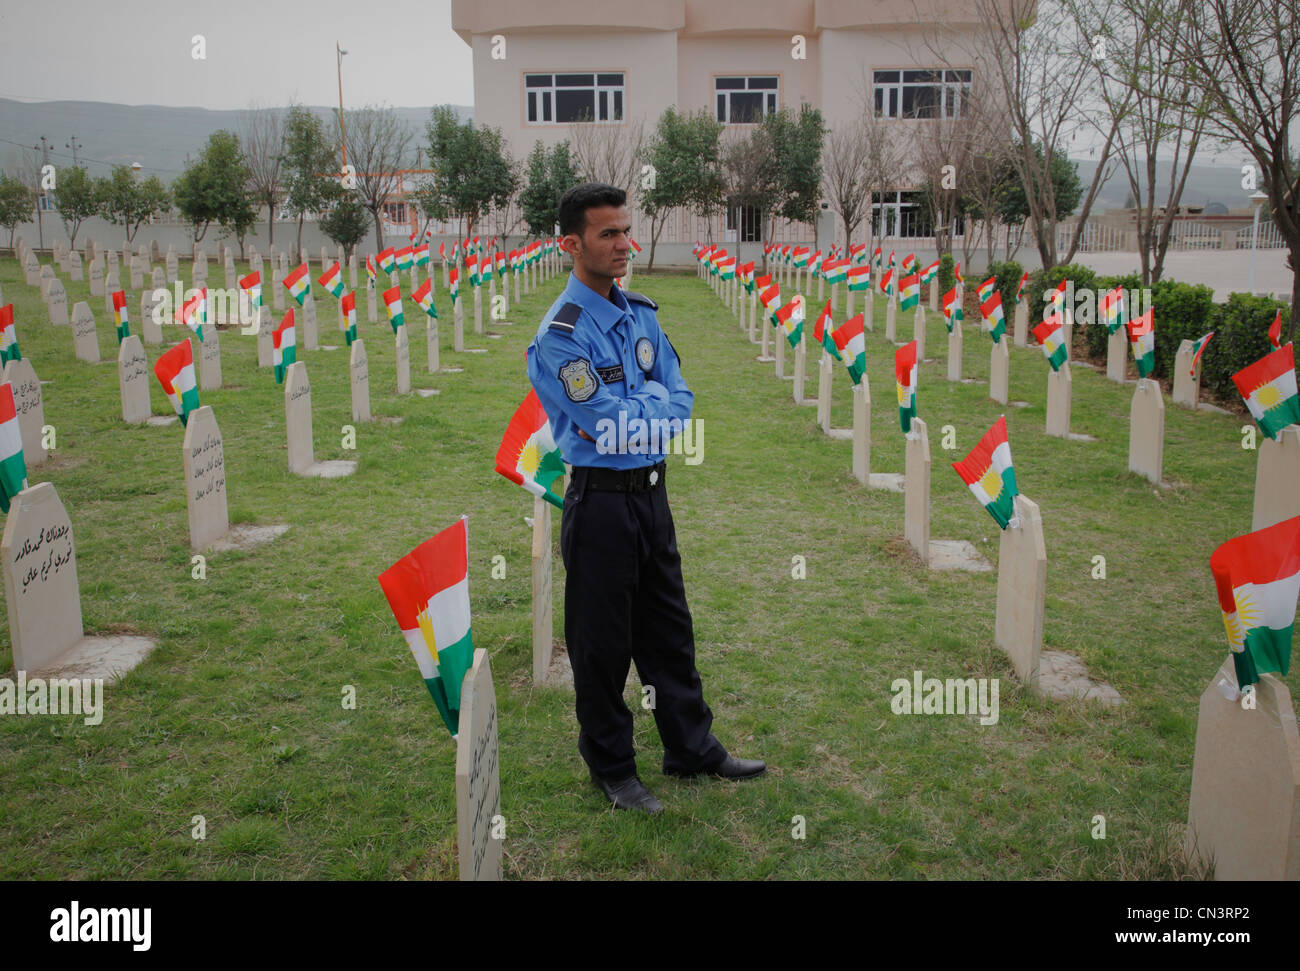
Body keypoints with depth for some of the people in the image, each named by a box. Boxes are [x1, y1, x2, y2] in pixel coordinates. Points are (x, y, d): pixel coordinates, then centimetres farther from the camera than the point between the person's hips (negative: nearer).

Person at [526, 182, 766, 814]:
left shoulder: (642, 314, 8)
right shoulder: (560, 334, -16)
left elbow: (680, 404, 4)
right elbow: (612, 426, -21)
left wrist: (628, 412, -13)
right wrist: (651, 398, -4)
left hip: (653, 494, 7)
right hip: (601, 503, -7)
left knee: (669, 631, 18)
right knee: (603, 642, 7)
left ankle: (692, 748, 34)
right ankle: (611, 769, 25)